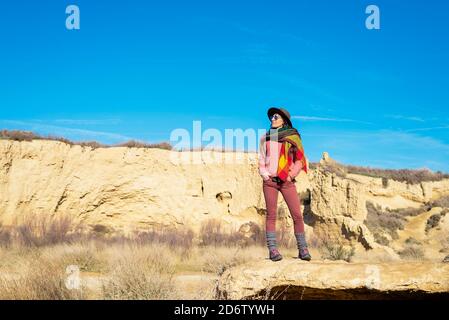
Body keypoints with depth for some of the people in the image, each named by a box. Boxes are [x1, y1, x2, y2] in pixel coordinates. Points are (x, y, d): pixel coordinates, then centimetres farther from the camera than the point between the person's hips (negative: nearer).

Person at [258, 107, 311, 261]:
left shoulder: (292, 137, 6)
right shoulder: (265, 138, 11)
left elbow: (300, 160, 5)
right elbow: (261, 160, 12)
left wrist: (291, 176, -5)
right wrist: (265, 175, -2)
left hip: (287, 181, -1)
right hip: (269, 181, 1)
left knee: (297, 215, -6)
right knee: (271, 215, -3)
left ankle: (303, 249, 2)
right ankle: (272, 249, -2)